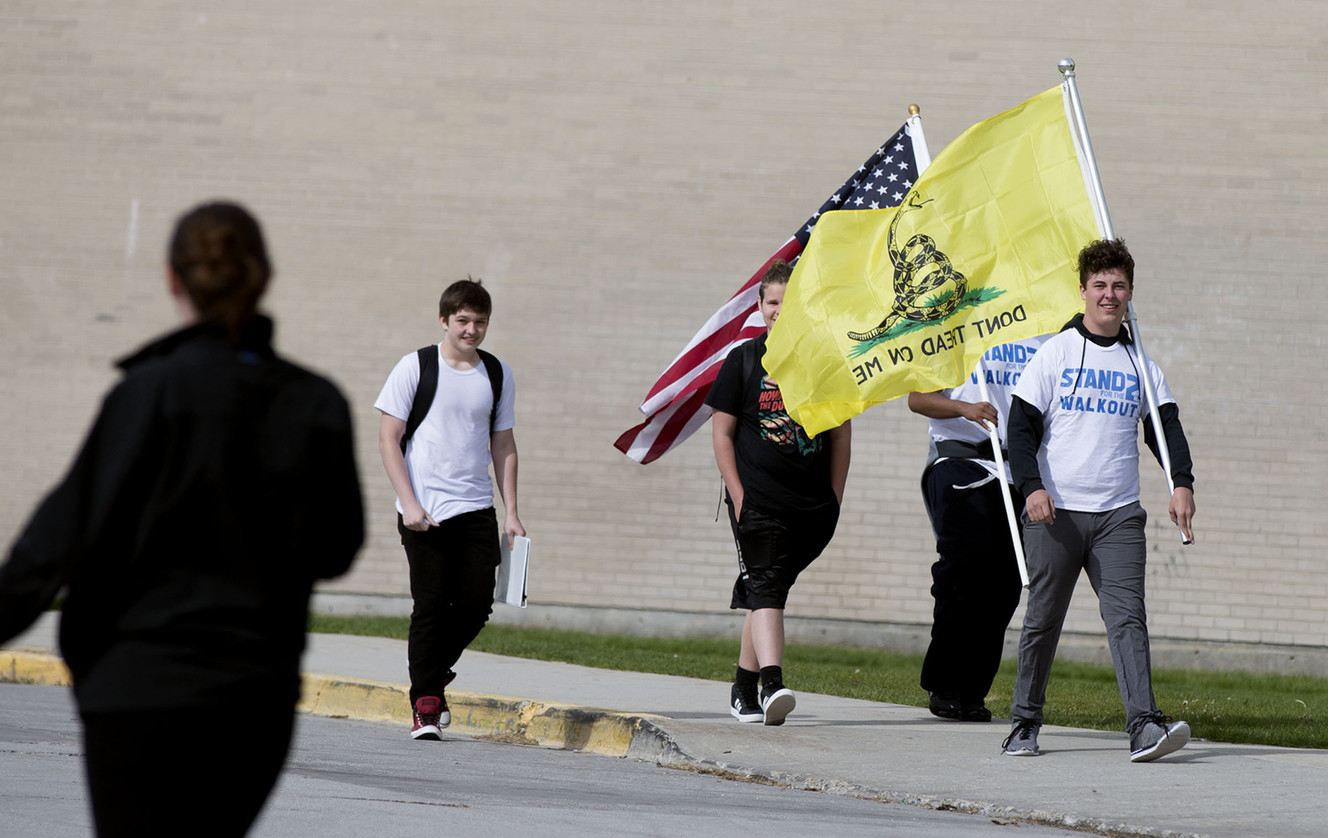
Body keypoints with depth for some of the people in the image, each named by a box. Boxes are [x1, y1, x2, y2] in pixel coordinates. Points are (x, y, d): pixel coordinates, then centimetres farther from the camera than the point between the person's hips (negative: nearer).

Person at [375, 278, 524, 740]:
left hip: (476, 510, 4)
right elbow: (388, 438, -3)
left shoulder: (497, 375, 10)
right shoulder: (415, 368, -2)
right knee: (431, 605, -5)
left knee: (476, 605, -2)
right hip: (425, 512, -4)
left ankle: (435, 672, 25)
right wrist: (409, 503, -12)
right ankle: (425, 706, 3)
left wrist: (511, 512, 9)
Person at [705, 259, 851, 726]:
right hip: (758, 502, -3)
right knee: (764, 588, -16)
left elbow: (840, 435, 12)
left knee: (768, 592, 11)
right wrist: (738, 496, -6)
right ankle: (772, 686, -30)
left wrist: (834, 499, 6)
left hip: (814, 508, 3)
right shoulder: (744, 360, 2)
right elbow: (723, 433, 3)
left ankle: (743, 689, 21)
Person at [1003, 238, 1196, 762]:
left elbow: (1166, 426, 11)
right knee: (1043, 620, 5)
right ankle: (1025, 723, 19)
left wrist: (1182, 483, -7)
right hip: (1056, 512, -2)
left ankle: (1144, 726, -22)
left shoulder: (1140, 364, 13)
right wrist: (1032, 486, -14)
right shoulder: (1056, 353, 4)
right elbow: (1022, 425, 0)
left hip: (1118, 516, 2)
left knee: (1127, 616, -11)